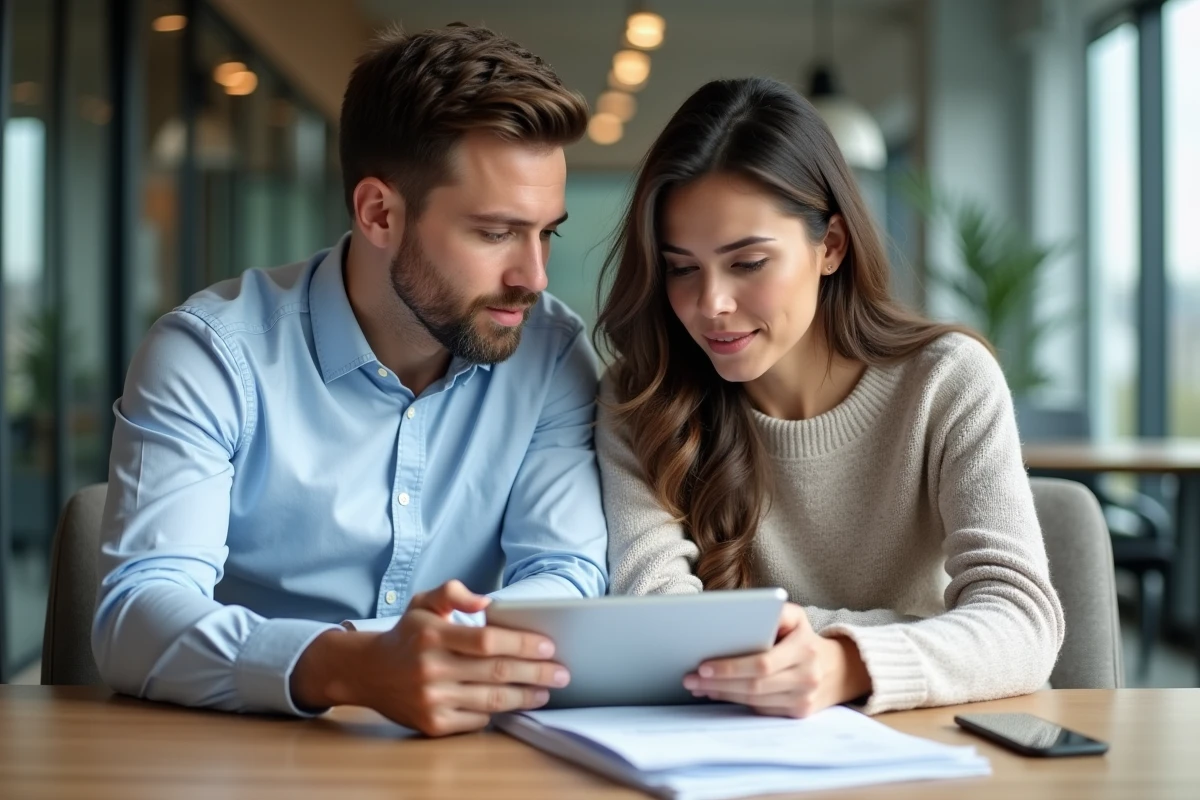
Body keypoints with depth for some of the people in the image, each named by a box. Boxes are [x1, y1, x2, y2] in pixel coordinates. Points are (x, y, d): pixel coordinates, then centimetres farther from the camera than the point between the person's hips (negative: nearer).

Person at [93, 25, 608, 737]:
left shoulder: (554, 354, -1)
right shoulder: (213, 354, -11)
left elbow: (566, 574, -7)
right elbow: (137, 615, -21)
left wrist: (456, 651, -27)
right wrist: (348, 666, -39)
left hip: (460, 755, 1)